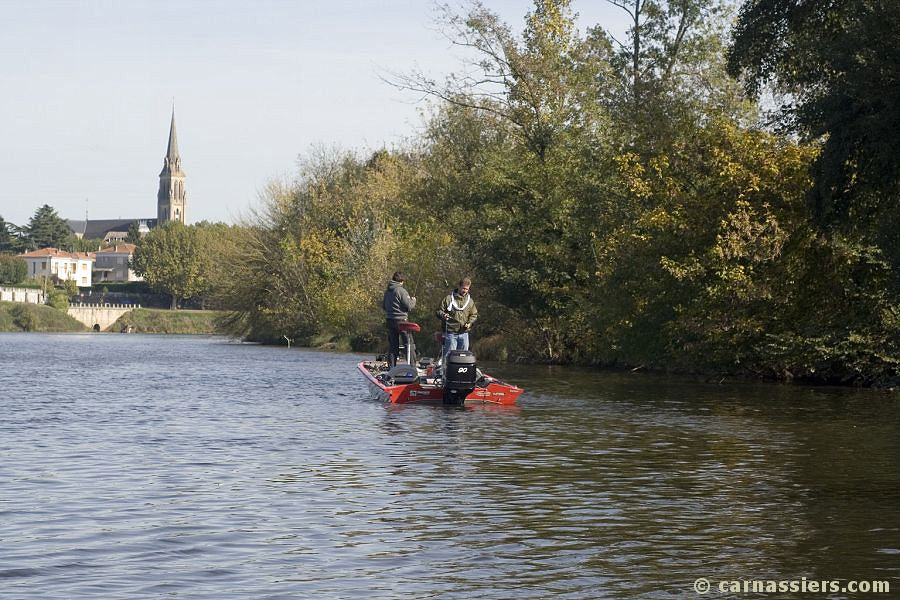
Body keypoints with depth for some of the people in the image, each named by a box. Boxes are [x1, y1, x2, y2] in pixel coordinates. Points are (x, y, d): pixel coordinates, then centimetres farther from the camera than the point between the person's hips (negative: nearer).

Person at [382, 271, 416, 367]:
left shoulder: (387, 291, 10)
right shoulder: (401, 290, -13)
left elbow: (383, 305, 18)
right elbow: (408, 306, -14)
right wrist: (413, 301, 5)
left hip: (389, 320, 7)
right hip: (400, 320, -7)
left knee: (392, 345, 10)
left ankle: (391, 366, 9)